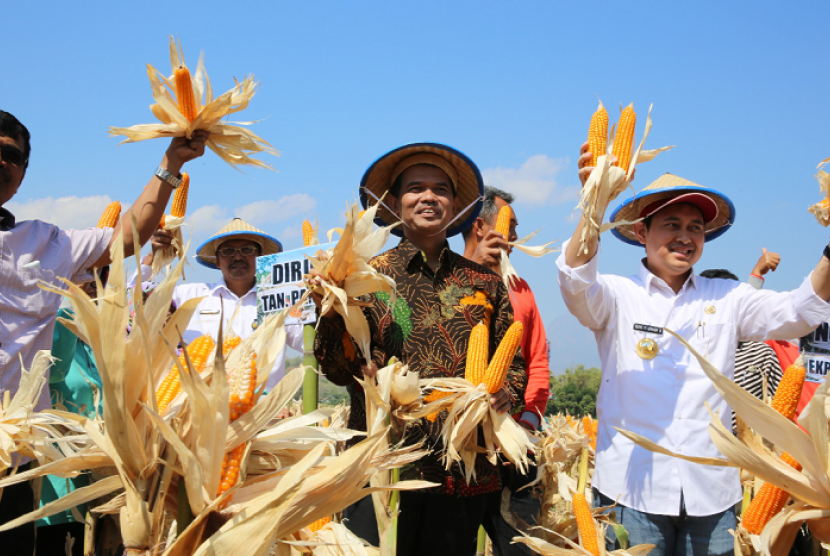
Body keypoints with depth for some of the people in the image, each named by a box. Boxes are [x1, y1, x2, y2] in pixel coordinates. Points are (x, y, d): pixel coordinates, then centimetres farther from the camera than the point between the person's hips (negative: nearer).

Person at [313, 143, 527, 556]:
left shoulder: (484, 283, 10)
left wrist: (507, 395, -6)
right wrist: (330, 307, -17)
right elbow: (336, 369, -1)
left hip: (465, 472, 2)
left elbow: (514, 361, 15)